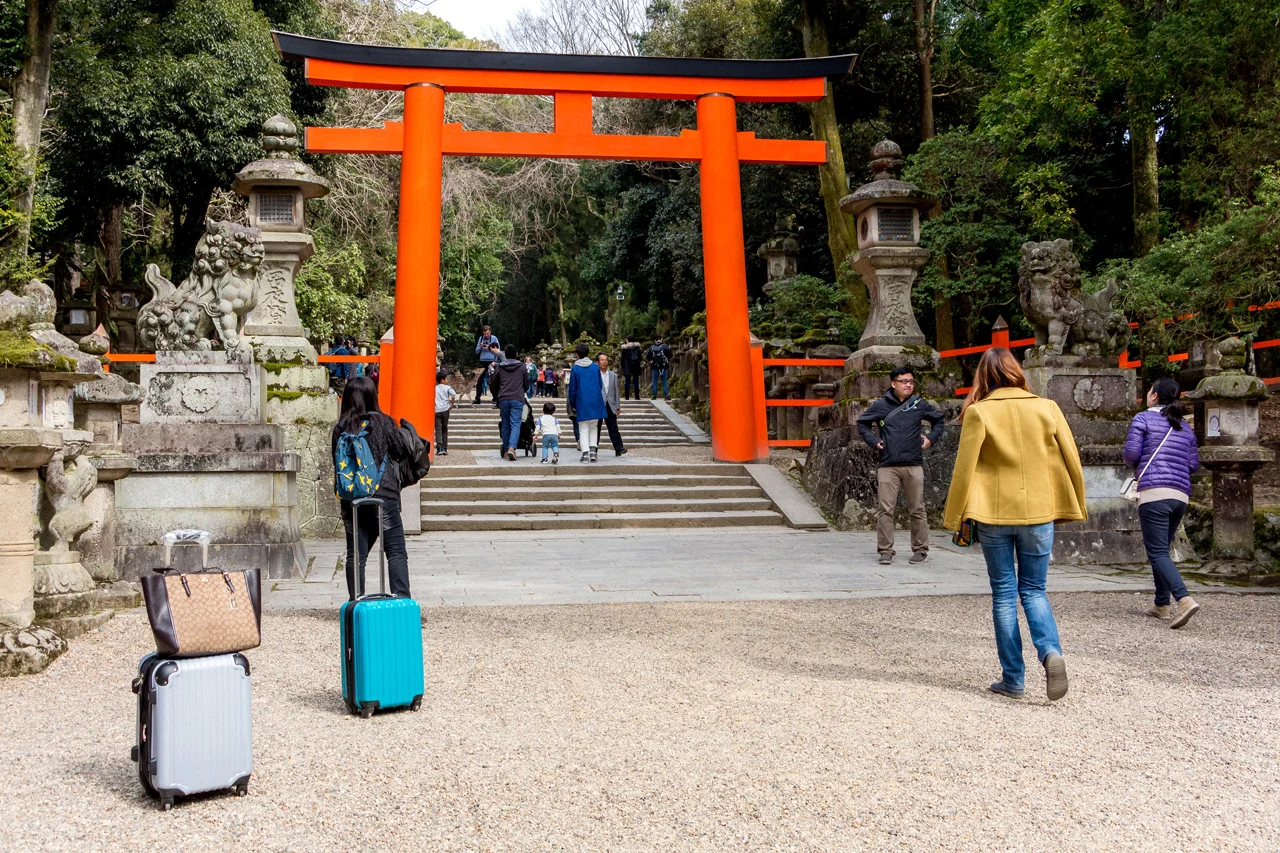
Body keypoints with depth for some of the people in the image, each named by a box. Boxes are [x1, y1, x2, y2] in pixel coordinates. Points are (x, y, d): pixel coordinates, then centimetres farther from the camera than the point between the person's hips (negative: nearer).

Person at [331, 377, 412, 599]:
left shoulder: (340, 428, 3)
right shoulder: (382, 422, -6)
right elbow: (403, 451, -3)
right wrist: (400, 432, 16)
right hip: (382, 496, -4)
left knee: (356, 554, 10)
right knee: (396, 551, 2)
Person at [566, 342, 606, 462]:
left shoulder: (575, 369, -5)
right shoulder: (595, 367, 4)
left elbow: (572, 388, -2)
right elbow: (600, 385, 10)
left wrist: (572, 404, 8)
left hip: (582, 403, -3)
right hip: (596, 403, 3)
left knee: (583, 430, 3)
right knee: (594, 428, 14)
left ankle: (585, 453, -6)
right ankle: (593, 450, 1)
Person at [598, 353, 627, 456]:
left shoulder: (613, 375, 14)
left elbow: (616, 392, 14)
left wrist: (617, 407, 9)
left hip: (610, 406, 3)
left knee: (613, 428, -1)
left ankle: (619, 449, -6)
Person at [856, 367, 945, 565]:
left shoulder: (919, 404, 5)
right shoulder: (881, 405, 3)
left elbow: (939, 419, 21)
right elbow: (862, 423, 15)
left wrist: (931, 438, 8)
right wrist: (873, 441, 3)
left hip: (914, 466, 1)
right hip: (887, 466, -1)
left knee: (917, 510, 6)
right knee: (886, 510, -2)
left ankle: (920, 549, 16)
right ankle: (885, 550, 4)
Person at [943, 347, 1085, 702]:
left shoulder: (978, 413, -6)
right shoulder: (1047, 408, 1)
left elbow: (964, 469, -6)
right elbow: (1072, 460, 4)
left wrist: (954, 518, 2)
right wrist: (1078, 507, 16)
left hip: (994, 515, -2)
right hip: (1038, 513, 2)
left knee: (1004, 594, 8)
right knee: (1033, 590, 14)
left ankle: (1013, 678, 10)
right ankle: (1051, 651, -11)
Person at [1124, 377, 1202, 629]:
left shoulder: (1143, 418, 1)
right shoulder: (1185, 428, 18)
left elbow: (1131, 453, -7)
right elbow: (1193, 464, 15)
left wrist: (1134, 465, 14)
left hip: (1154, 491, -7)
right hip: (1181, 495, 7)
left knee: (1158, 552, -9)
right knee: (1160, 549, 18)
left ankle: (1184, 600, -27)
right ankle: (1162, 604, 18)